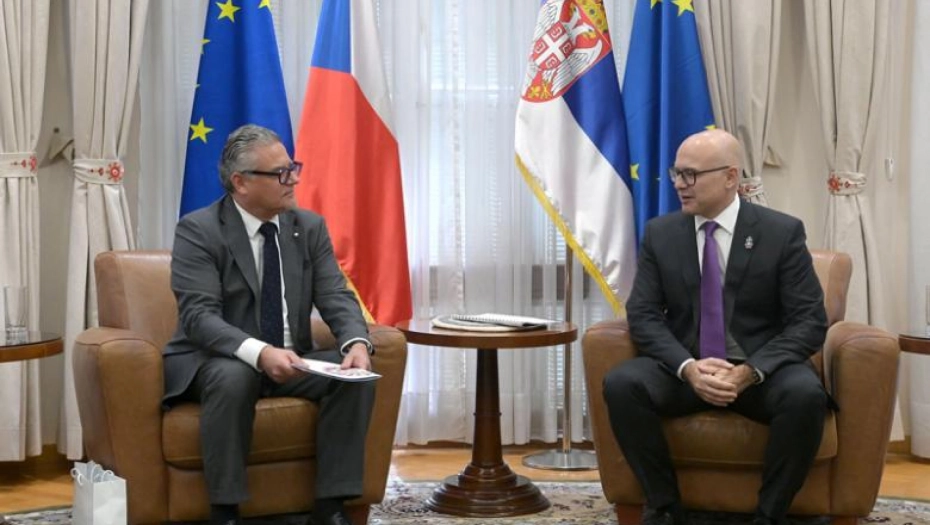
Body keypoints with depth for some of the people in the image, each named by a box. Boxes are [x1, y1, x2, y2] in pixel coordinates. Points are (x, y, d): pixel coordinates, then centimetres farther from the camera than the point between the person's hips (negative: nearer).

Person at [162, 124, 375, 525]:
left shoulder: (309, 227, 3)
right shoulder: (198, 230, -13)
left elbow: (336, 297, -3)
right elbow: (199, 317, -23)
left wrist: (356, 342, -26)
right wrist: (259, 353, -40)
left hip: (290, 361, 5)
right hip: (215, 362, -5)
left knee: (356, 374, -20)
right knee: (233, 378, -38)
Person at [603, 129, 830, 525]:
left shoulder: (782, 232, -3)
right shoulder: (659, 233, 4)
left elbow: (810, 322, -7)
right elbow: (643, 316, -2)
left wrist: (750, 371, -23)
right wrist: (688, 367, -21)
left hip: (763, 370, -2)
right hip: (684, 369, 2)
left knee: (805, 394, -34)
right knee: (621, 384, -27)